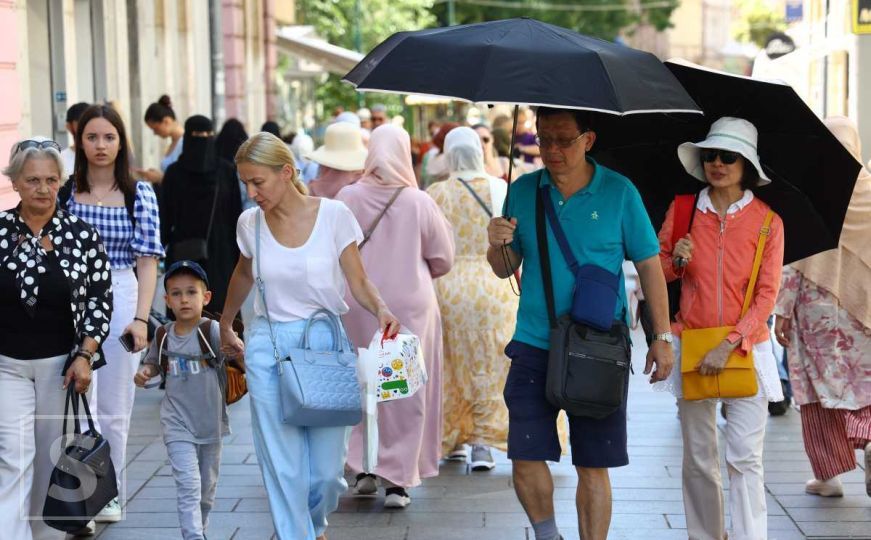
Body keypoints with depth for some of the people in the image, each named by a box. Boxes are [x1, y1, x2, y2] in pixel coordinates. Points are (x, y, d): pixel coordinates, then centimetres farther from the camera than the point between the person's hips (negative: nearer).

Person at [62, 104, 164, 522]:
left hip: (120, 299, 0)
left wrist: (141, 318, -9)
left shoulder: (140, 193, 0)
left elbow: (147, 262, -1)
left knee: (113, 407, 8)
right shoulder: (65, 190, 1)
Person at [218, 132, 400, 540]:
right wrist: (225, 326, 28)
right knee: (282, 466, -3)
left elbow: (359, 282, -4)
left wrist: (380, 309, -24)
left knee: (327, 467, 3)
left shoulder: (333, 215, -7)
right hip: (268, 346, 1)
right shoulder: (250, 222, 0)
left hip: (325, 342, -1)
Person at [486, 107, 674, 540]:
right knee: (525, 456, -1)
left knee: (593, 466, 3)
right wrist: (498, 245, -13)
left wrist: (662, 337, -2)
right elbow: (505, 269, 10)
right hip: (534, 344, 2)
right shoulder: (522, 191, 5)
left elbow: (649, 265, 2)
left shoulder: (619, 192, -2)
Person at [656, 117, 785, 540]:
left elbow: (766, 295, -3)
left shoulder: (767, 221, -1)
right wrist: (675, 260, -12)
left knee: (744, 458, -8)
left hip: (746, 348, -2)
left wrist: (729, 345, -13)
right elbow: (655, 271, 11)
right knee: (698, 459, 6)